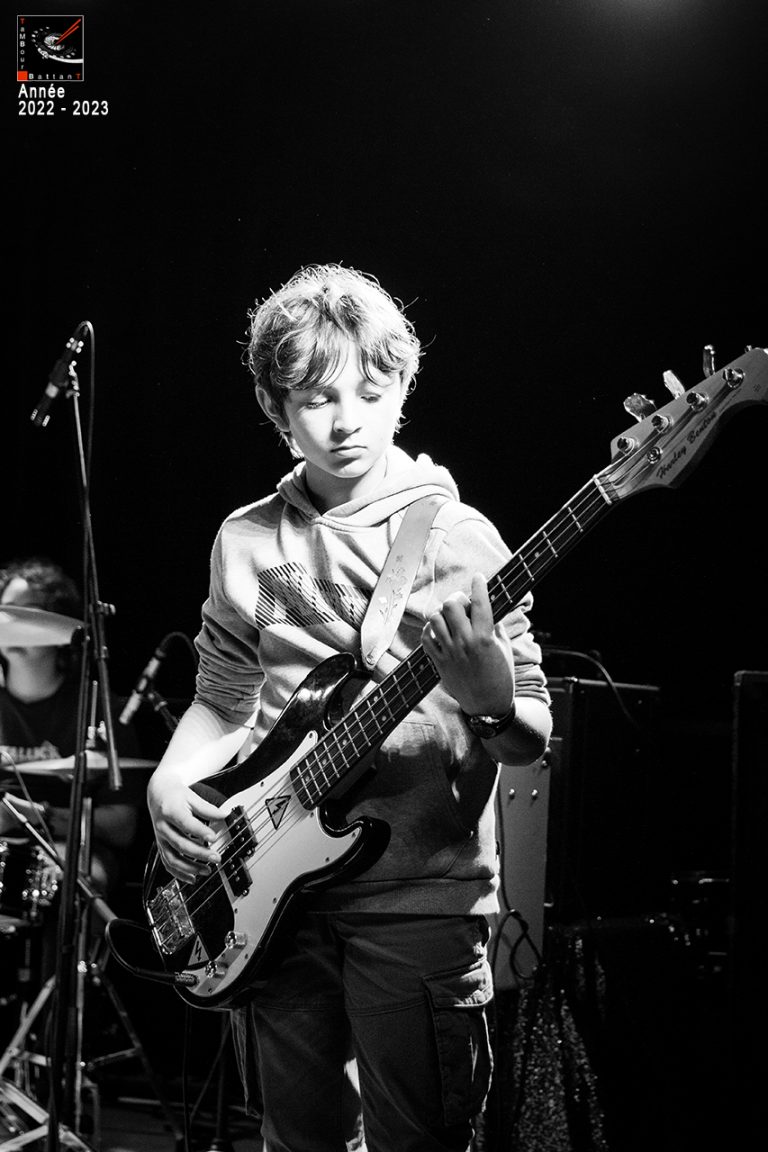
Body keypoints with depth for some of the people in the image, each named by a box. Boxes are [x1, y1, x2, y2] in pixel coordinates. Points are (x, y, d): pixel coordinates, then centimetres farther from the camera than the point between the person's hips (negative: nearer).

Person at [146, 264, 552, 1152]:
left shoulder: (458, 538, -3)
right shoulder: (246, 544, 8)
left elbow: (531, 737, -4)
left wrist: (487, 693, -26)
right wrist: (170, 784, -4)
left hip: (419, 894, -3)